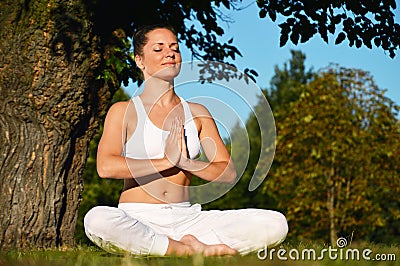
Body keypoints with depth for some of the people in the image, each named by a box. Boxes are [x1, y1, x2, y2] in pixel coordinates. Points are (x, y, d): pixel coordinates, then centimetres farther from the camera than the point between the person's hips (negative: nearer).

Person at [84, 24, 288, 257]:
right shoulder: (124, 111, 4)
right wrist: (167, 161, -11)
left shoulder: (198, 113, 15)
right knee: (97, 220, -41)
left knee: (275, 224, -16)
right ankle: (194, 250, -24)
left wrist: (187, 163, -10)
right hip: (138, 221, -3)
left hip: (186, 219, 3)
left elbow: (229, 173, 7)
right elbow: (106, 167, -14)